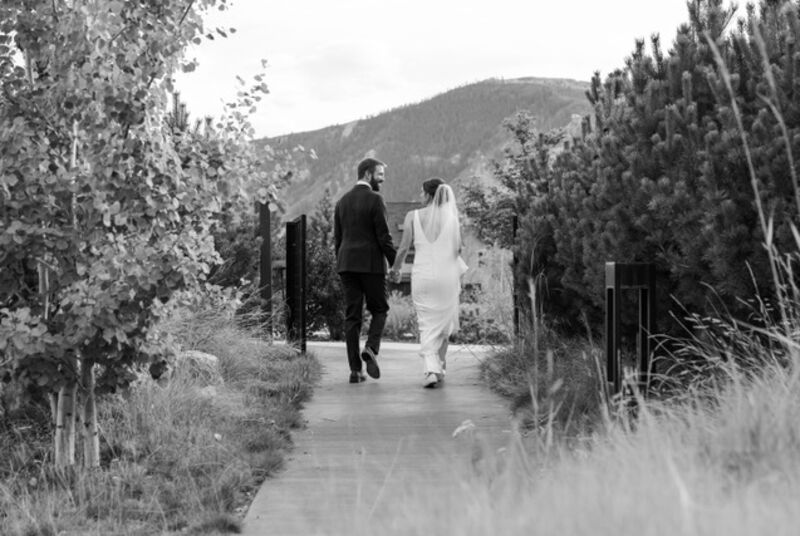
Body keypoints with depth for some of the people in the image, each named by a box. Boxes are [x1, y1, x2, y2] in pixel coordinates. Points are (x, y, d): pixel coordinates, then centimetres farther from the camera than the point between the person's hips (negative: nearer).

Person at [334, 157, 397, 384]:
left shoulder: (342, 201, 12)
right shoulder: (375, 199, -8)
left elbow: (337, 238, 14)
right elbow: (383, 236, -12)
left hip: (346, 264, 5)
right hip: (371, 263, -5)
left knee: (352, 316, 4)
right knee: (379, 310, 10)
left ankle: (355, 370, 1)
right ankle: (371, 349, -15)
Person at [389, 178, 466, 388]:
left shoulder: (413, 216, -3)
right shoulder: (452, 217, -3)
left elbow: (404, 247, -1)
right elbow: (458, 249, -4)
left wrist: (395, 268, 14)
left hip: (422, 275, 0)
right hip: (447, 274, 0)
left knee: (426, 325, 4)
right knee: (444, 323, 17)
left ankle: (430, 369, -12)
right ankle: (439, 367, 24)